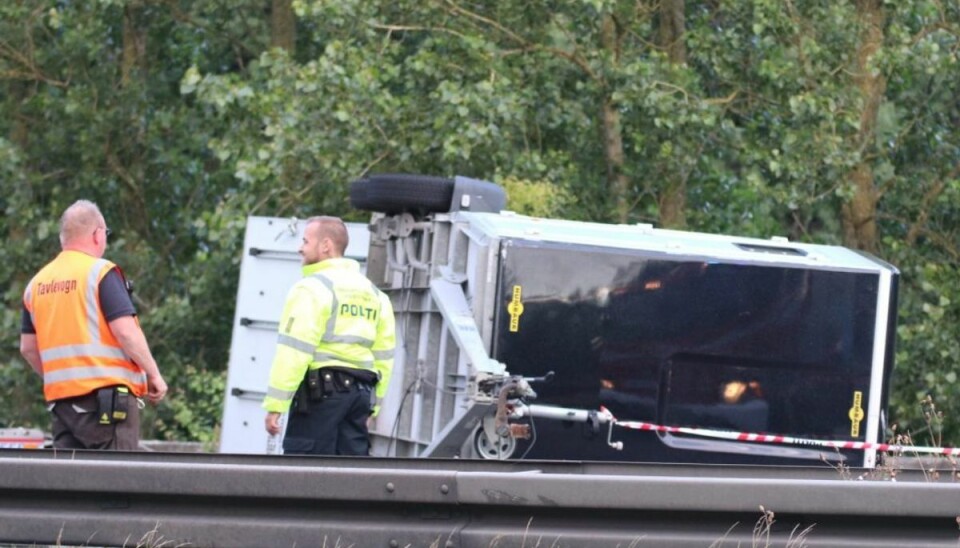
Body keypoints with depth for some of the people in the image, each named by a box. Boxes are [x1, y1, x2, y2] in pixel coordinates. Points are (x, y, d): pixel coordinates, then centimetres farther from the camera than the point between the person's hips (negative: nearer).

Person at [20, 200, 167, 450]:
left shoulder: (37, 283, 13)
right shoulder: (101, 272, -7)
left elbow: (28, 348, 16)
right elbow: (126, 331, -15)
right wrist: (153, 374, -5)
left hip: (60, 399, 6)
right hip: (107, 396, -6)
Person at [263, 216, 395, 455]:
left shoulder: (312, 288, -8)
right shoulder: (373, 293, 17)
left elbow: (294, 351, -15)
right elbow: (383, 354, 18)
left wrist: (275, 405, -15)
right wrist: (371, 405, 22)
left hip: (320, 390, -7)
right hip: (360, 391, 8)